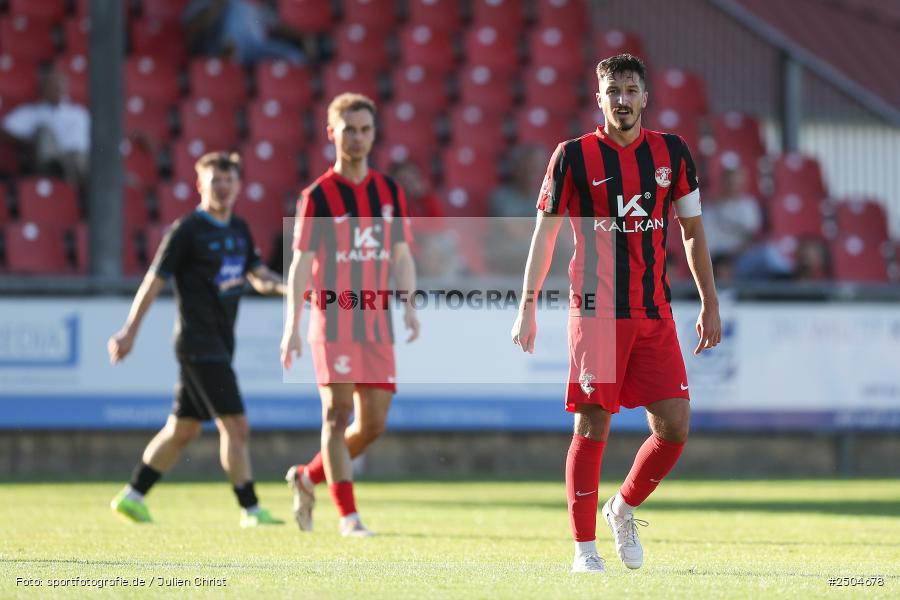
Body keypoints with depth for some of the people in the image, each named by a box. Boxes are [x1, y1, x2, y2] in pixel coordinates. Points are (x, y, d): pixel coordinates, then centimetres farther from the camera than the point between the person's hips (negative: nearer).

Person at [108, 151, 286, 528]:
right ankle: (251, 510, -6)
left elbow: (259, 277, 13)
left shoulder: (239, 230, 13)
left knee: (182, 429, 12)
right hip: (198, 342, -8)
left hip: (220, 342, 8)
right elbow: (155, 281, -6)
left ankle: (132, 497, 21)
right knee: (235, 425, -11)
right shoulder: (187, 231, -9)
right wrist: (129, 333, -6)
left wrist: (284, 287, -9)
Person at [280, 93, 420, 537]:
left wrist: (408, 304, -1)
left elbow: (401, 255, 15)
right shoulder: (318, 195, -3)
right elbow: (301, 263, -5)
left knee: (373, 423, 5)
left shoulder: (390, 191, 11)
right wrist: (292, 325, -12)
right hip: (333, 319, -5)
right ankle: (347, 514, -8)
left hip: (376, 319, 5)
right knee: (338, 413, -10)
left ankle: (309, 476, 25)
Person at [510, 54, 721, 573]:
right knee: (593, 428, -4)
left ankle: (624, 509, 22)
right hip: (595, 312, -3)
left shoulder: (672, 152, 8)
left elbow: (692, 229, 16)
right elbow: (544, 234, 4)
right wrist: (527, 308, 0)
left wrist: (710, 305, 12)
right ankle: (585, 550, 4)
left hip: (655, 313, 3)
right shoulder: (574, 156, -1)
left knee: (675, 425, -4)